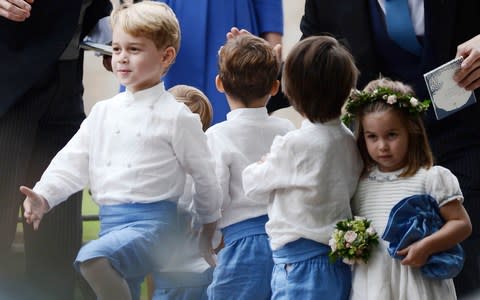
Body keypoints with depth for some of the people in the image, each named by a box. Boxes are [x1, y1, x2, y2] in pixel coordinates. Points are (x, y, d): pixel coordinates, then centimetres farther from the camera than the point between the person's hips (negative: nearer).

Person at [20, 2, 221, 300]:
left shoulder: (177, 116, -4)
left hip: (153, 222, -7)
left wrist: (208, 228, 14)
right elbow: (73, 161, 10)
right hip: (111, 222, 7)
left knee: (93, 257, -33)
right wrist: (43, 196, -7)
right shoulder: (103, 112, 13)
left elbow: (205, 175, 5)